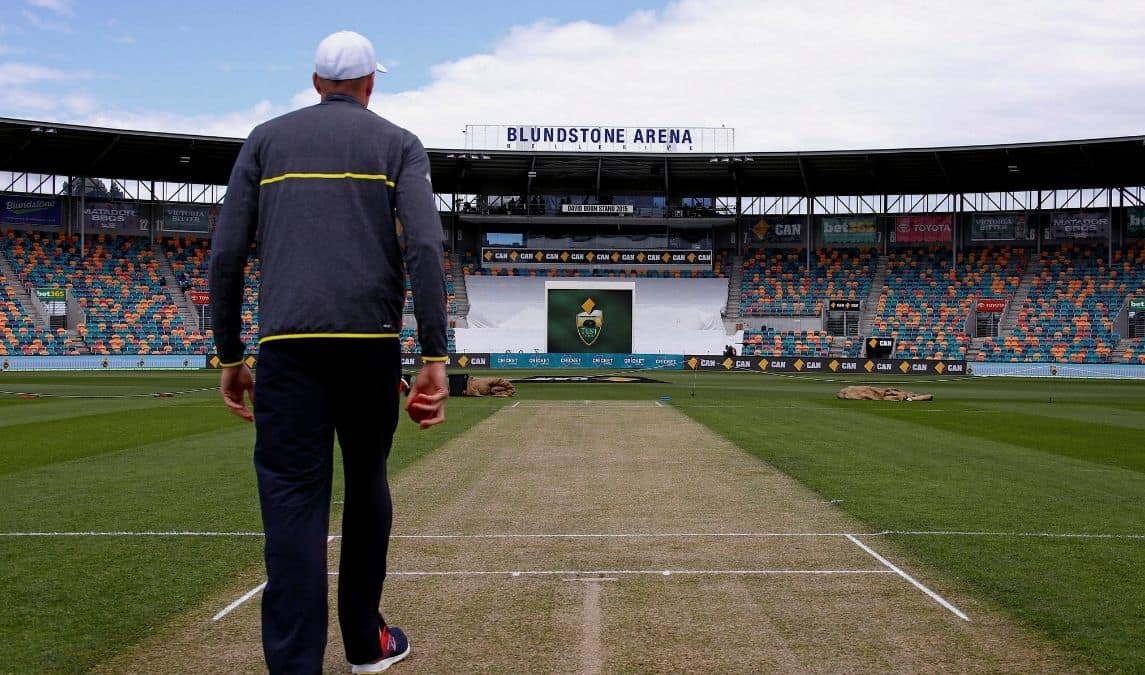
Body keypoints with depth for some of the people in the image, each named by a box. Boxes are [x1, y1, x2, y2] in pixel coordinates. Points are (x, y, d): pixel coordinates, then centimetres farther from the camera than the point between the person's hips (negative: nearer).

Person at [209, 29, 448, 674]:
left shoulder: (267, 138, 15)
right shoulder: (399, 143, 11)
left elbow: (226, 254, 7)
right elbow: (426, 248, -6)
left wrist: (230, 356, 12)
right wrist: (435, 358, -8)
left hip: (287, 343, 0)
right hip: (370, 341, 0)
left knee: (294, 500, -3)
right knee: (367, 483, 15)